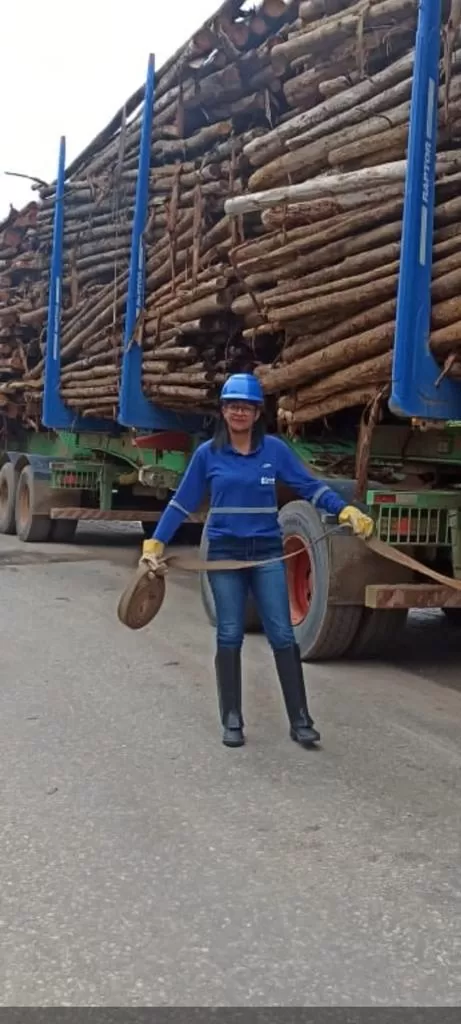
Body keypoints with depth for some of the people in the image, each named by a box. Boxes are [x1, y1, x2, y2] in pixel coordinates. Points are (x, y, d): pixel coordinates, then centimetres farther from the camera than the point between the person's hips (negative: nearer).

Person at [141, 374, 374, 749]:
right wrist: (155, 544, 1)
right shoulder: (208, 453, 1)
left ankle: (301, 721, 7)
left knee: (283, 635, 0)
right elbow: (182, 503, 5)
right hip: (224, 555, 0)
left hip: (268, 553, 0)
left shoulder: (274, 449, -1)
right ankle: (232, 721, 15)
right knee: (229, 637, 5)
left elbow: (310, 486, -1)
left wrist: (347, 511, -14)